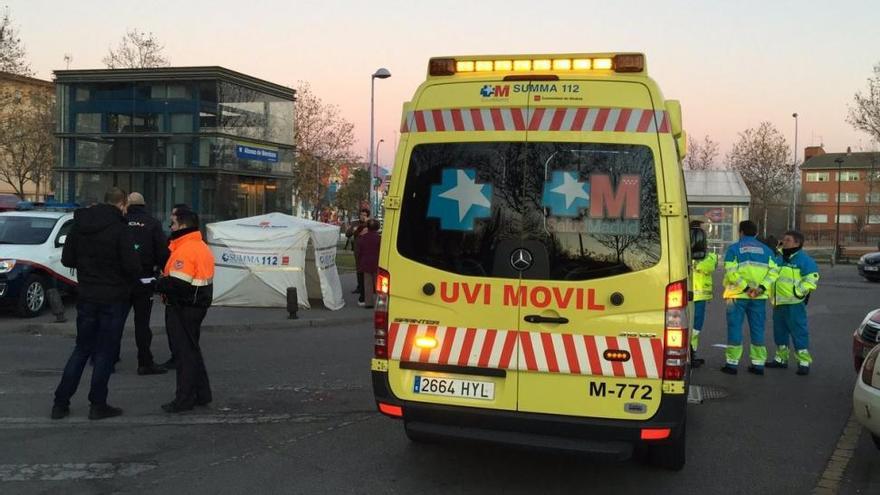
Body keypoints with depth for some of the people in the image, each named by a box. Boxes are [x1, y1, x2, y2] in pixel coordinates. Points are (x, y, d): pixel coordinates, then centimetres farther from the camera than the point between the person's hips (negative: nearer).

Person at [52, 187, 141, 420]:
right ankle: (98, 405, 10)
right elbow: (132, 266, -19)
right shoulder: (118, 228, -16)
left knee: (82, 349, 15)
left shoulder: (79, 225, 3)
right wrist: (130, 281, 1)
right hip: (113, 298, -5)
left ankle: (60, 403, 15)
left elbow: (67, 259, 9)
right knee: (106, 352, 5)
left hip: (86, 296, 6)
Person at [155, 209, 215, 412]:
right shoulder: (201, 247, 13)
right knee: (192, 350, 19)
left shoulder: (186, 250, -20)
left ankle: (184, 399, 4)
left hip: (183, 309, -10)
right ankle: (201, 395, 26)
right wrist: (162, 280, 9)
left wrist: (156, 285, -10)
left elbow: (177, 283, -26)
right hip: (197, 304, 10)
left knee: (185, 352, -3)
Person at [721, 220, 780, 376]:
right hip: (759, 297, 3)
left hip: (738, 295, -3)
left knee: (735, 328, 3)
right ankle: (758, 363, 12)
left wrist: (745, 287, -15)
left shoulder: (734, 248, -1)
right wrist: (762, 287, -10)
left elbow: (731, 272, -14)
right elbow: (774, 270, -3)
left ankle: (732, 363, 4)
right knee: (757, 329, 10)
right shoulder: (766, 250, 10)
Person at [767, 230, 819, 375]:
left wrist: (800, 291, -21)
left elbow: (812, 277, -15)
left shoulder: (803, 259, -8)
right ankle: (781, 358, 27)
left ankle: (804, 361, -1)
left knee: (798, 331, -6)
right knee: (780, 331, 15)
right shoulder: (779, 259, 16)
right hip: (778, 303, 8)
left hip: (794, 303, -8)